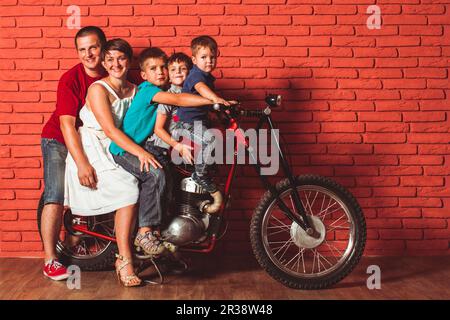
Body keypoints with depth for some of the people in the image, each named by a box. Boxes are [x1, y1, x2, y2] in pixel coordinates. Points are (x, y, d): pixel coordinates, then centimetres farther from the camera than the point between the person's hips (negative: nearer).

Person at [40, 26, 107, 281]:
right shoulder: (71, 79, -19)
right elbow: (67, 124, -26)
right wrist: (82, 163, -35)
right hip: (60, 141, -4)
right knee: (56, 195, -18)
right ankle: (50, 259, -10)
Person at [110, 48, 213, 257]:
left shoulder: (162, 93, 10)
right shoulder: (147, 90, -16)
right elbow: (179, 100, -30)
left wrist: (177, 145, -8)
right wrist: (216, 101, -35)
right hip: (123, 149, -8)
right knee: (155, 174, -29)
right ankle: (145, 232, -21)